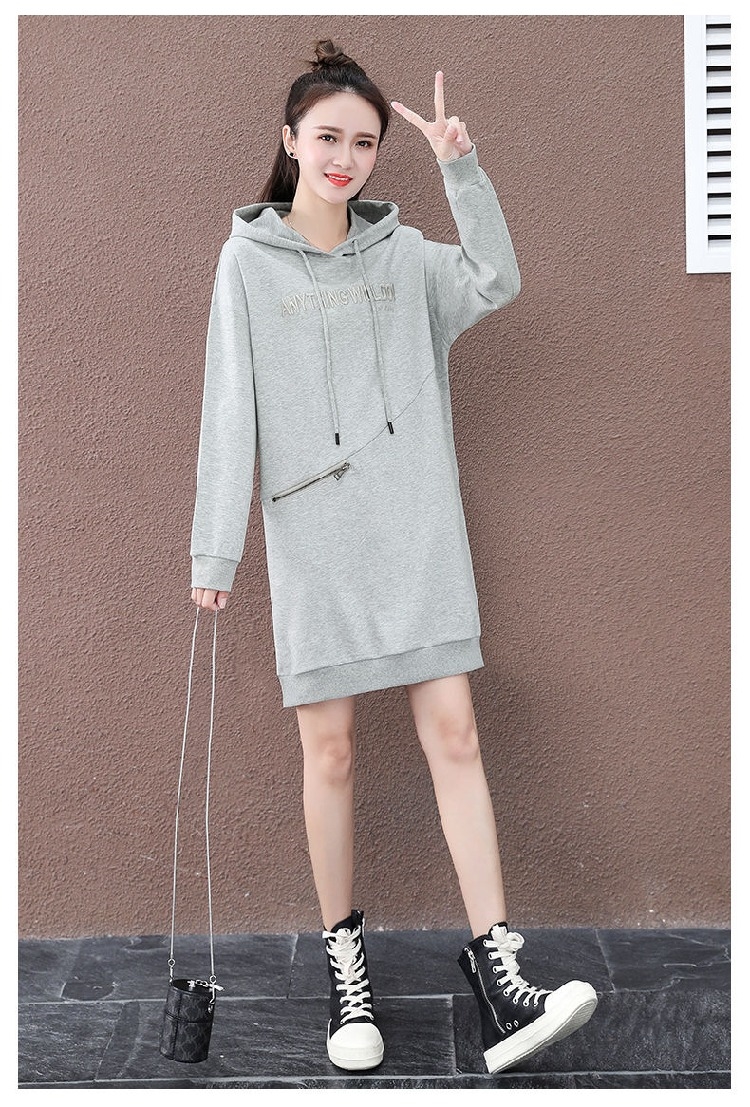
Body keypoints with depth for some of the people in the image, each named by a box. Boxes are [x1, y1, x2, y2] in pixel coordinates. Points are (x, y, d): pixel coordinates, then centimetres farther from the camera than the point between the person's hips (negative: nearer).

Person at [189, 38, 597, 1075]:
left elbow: (497, 282, -5)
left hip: (418, 528, 2)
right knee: (330, 750, 2)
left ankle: (495, 967, 1)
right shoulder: (249, 261, 6)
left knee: (454, 734, -3)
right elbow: (230, 410, 1)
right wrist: (214, 549, -3)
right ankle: (344, 957, 18)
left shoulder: (404, 252, 12)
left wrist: (462, 167, -14)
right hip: (312, 536, -2)